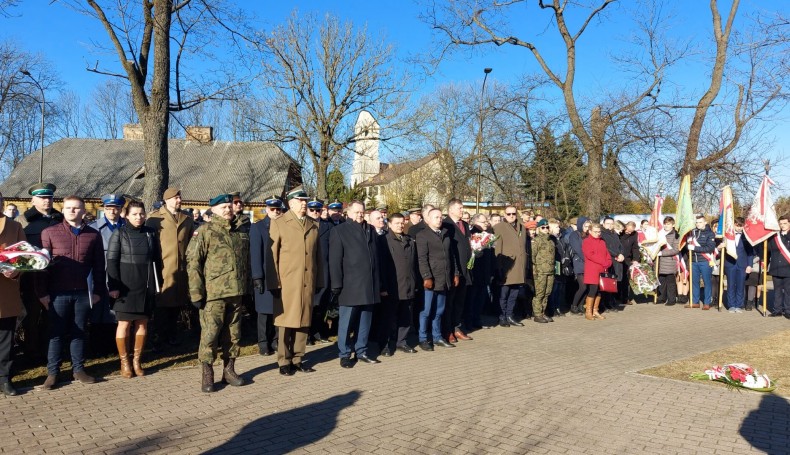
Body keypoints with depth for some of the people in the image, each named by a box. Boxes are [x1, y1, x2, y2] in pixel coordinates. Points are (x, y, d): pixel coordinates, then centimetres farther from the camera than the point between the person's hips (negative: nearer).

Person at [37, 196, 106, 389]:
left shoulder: (93, 234, 5)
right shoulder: (49, 233, 0)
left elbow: (99, 265, 7)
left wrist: (98, 290, 4)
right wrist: (42, 292, -5)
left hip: (83, 292, 1)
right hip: (58, 292, -1)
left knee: (79, 332, 11)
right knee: (56, 333, 7)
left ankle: (78, 369, 20)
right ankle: (52, 372, 16)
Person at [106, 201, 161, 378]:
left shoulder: (150, 233, 8)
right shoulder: (119, 233, -1)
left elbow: (156, 260, 10)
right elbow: (111, 261, -5)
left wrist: (158, 283, 7)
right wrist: (113, 286, -12)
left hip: (146, 286, 3)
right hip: (125, 286, -3)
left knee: (142, 323, 5)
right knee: (124, 323, 1)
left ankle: (137, 360, 16)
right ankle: (124, 362, 12)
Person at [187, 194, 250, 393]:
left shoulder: (242, 232, 12)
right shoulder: (205, 231, -5)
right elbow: (193, 262, -9)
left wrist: (247, 286, 16)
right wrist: (197, 292, -14)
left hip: (236, 293, 5)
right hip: (213, 293, -5)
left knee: (233, 333, 12)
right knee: (210, 334, -2)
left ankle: (229, 369, 25)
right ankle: (207, 374, 11)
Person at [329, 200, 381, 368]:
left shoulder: (370, 230, 15)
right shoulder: (339, 231, 0)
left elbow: (375, 257, 16)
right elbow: (335, 260, -5)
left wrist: (378, 283, 13)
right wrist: (337, 285, -11)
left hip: (369, 286, 5)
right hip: (350, 286, -5)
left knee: (365, 322, 11)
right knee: (346, 322, 2)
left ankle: (361, 351, 23)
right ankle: (344, 354, 13)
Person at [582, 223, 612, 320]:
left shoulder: (602, 242, 18)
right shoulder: (586, 241, -3)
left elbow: (607, 254, 16)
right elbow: (590, 255, -14)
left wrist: (608, 262, -5)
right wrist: (603, 262, -15)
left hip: (603, 270, 6)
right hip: (592, 270, -6)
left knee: (599, 291, 6)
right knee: (592, 290, -10)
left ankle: (595, 311, 15)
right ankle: (588, 312, -2)